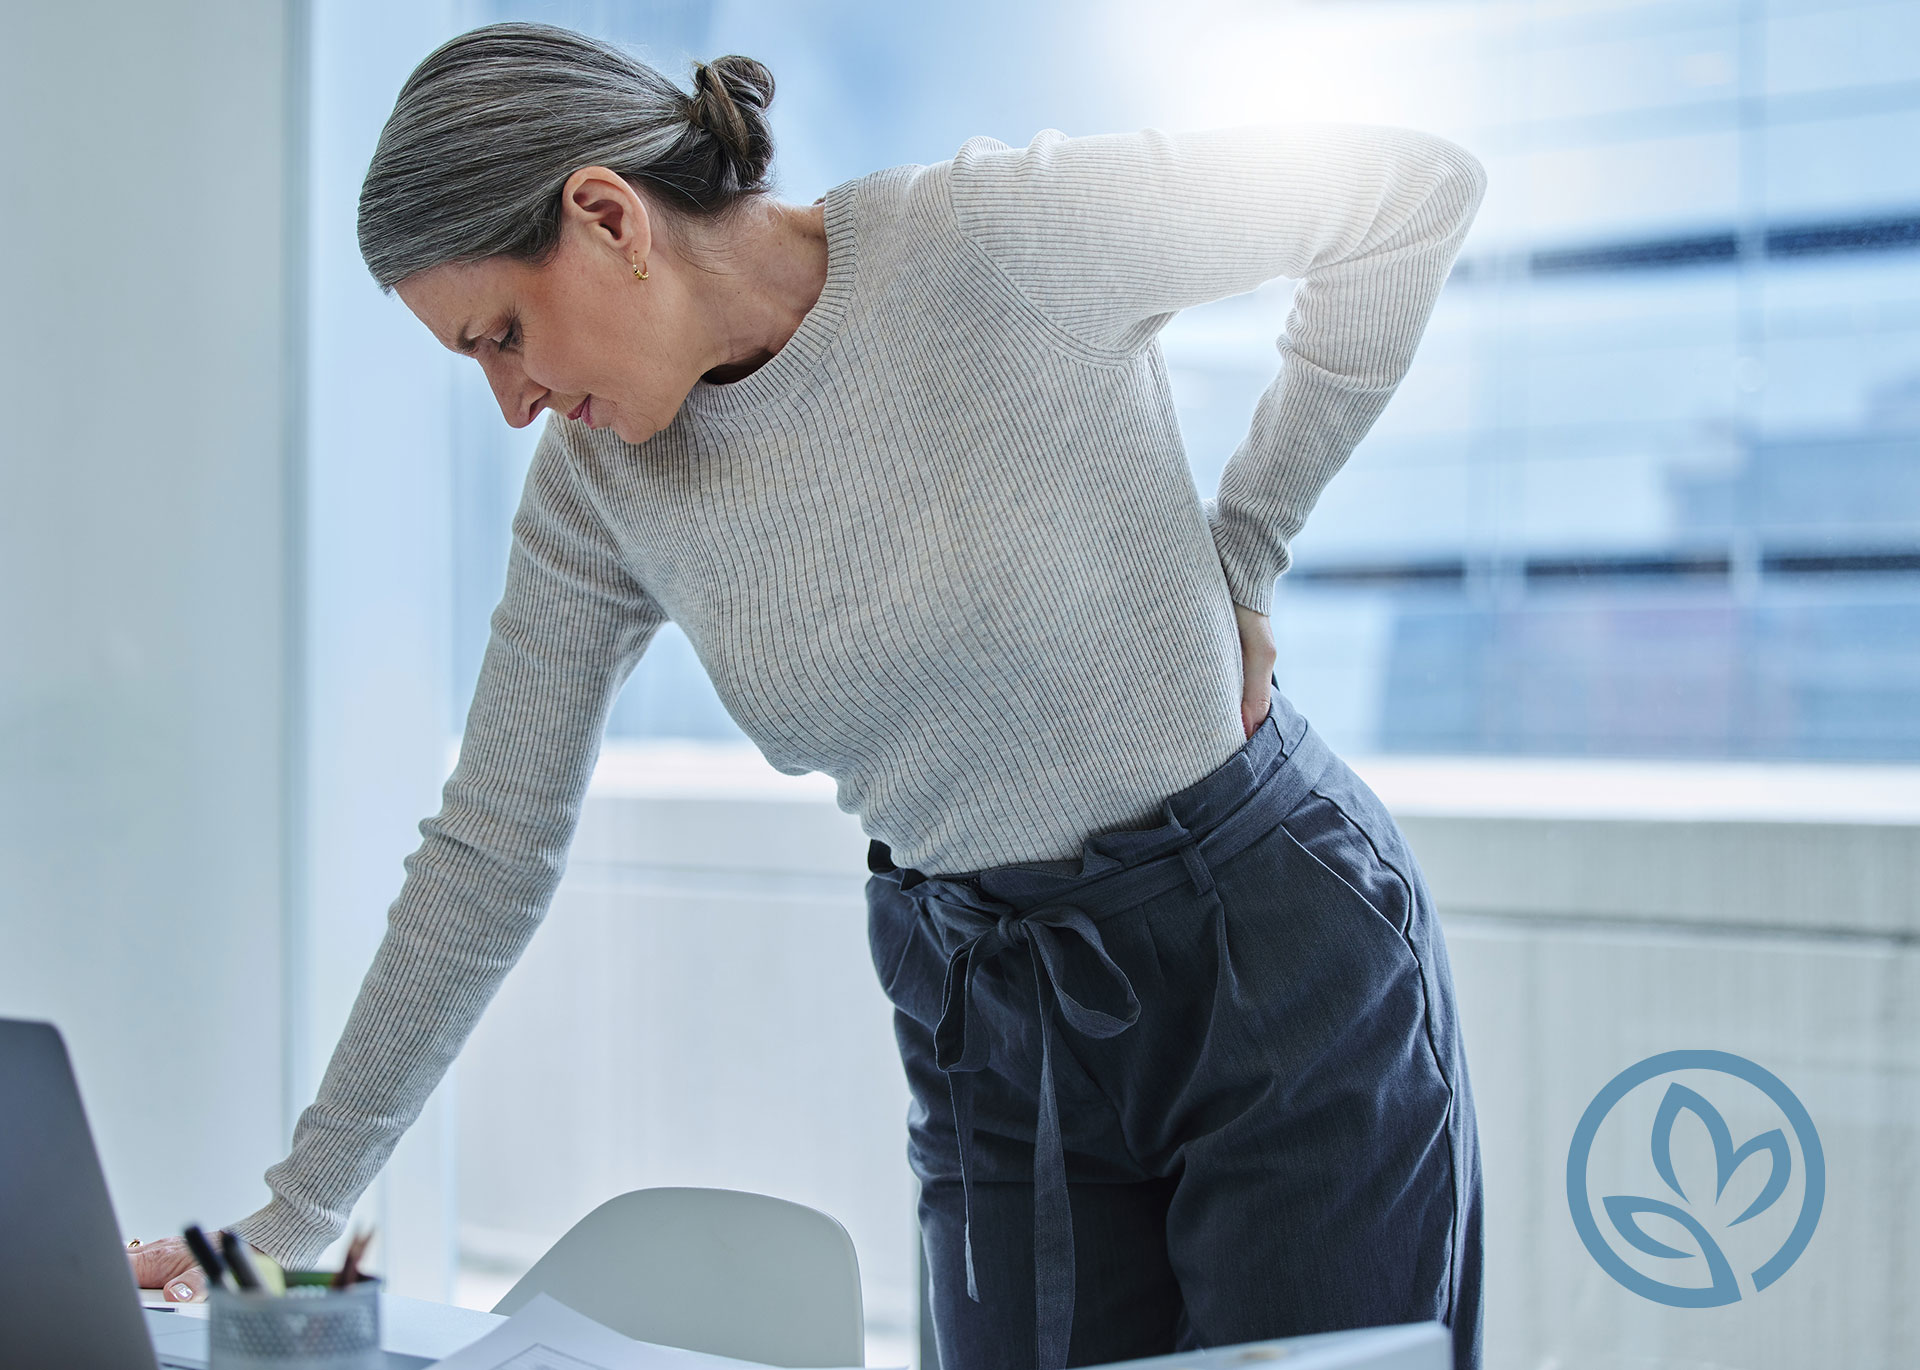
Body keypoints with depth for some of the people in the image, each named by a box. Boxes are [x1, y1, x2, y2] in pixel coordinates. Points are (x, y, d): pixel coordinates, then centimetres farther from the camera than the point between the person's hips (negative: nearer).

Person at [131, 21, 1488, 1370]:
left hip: (1277, 948, -4)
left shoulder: (992, 236, -20)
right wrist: (290, 1224, 2)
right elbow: (491, 851, 2)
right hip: (992, 1019, 4)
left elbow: (1420, 188, -12)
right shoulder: (601, 479, -4)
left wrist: (1238, 558, -9)